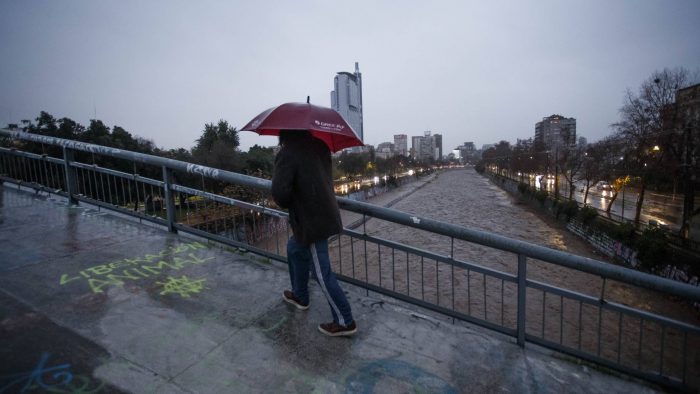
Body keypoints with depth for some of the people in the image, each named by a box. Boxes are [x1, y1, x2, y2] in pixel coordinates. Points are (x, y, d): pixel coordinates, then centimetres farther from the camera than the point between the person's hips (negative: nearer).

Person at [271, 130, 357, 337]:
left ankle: (345, 322, 15)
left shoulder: (287, 154, -17)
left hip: (311, 221, -9)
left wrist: (288, 204, -3)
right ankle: (299, 296, 44)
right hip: (326, 213, 9)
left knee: (322, 273, 2)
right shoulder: (319, 146, 5)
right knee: (294, 248, 27)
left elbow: (279, 192, -23)